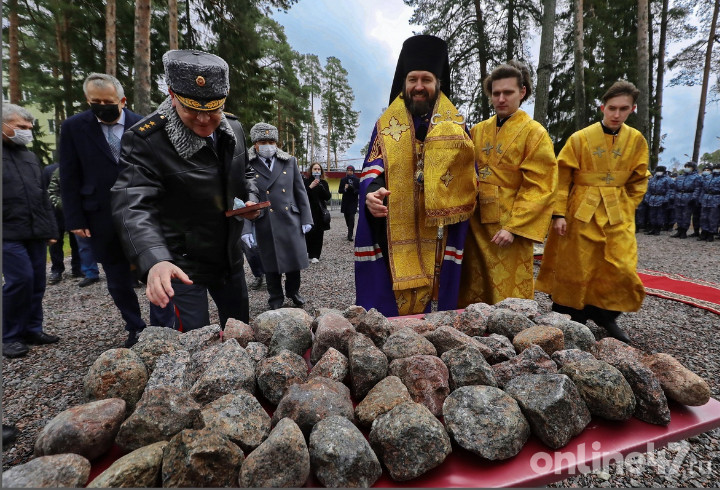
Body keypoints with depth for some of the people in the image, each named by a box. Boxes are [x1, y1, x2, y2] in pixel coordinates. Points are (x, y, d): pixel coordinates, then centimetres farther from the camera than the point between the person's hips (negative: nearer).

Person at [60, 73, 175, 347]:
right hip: (103, 220, 2)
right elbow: (69, 178, 2)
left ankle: (162, 330, 16)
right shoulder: (73, 127, 2)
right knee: (118, 283, 12)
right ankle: (134, 329, 28)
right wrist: (75, 219, -3)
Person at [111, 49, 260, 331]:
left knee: (241, 331, 21)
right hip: (181, 264, -5)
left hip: (230, 256, 6)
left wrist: (251, 200, -7)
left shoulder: (233, 128, -3)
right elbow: (132, 207, -31)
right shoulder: (145, 140, -21)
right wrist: (154, 261, -48)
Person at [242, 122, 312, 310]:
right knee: (271, 263, 8)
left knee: (295, 259, 9)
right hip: (265, 224, -2)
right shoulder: (247, 166, 0)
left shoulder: (290, 162, 7)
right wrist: (245, 229, -7)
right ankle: (275, 299, 28)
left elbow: (300, 192, 8)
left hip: (290, 220, 2)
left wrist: (306, 219, 4)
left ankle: (293, 291, 35)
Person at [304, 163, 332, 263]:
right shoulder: (306, 182, 1)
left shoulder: (324, 183, 9)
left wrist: (321, 186, -12)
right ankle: (307, 251, 9)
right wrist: (310, 187, -18)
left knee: (319, 234, 0)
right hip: (309, 211, -2)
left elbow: (328, 197, -1)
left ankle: (315, 255, 7)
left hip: (320, 212, 3)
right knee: (309, 232, -12)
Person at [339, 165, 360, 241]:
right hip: (345, 202, 3)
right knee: (347, 218, 9)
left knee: (351, 218, -12)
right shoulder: (343, 180, 7)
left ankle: (350, 235, -13)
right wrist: (345, 188, -16)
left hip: (353, 201, -3)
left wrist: (353, 190, -22)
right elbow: (339, 190, 4)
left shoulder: (357, 180, 1)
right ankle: (351, 231, 30)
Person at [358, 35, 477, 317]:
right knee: (388, 299, 1)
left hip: (438, 233, 1)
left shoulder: (456, 125, 11)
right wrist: (372, 194, -22)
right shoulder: (387, 124, 9)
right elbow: (372, 169, 0)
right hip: (393, 232, 0)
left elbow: (468, 173, 11)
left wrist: (459, 196, -9)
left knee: (432, 299, 5)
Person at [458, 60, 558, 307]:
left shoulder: (534, 133, -2)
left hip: (509, 225, -4)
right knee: (472, 292, 12)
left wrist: (513, 228, -16)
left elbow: (538, 189, -8)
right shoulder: (478, 131, 12)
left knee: (508, 294, 2)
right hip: (475, 223, 5)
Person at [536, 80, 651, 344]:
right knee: (574, 269, 5)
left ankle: (606, 315, 22)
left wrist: (626, 210, 4)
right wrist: (559, 214, -12)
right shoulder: (580, 138, -6)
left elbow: (638, 181, 13)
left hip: (619, 216, 3)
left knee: (622, 268, -2)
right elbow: (562, 179, -7)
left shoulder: (636, 140, 5)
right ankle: (570, 319, 23)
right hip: (581, 213, -3)